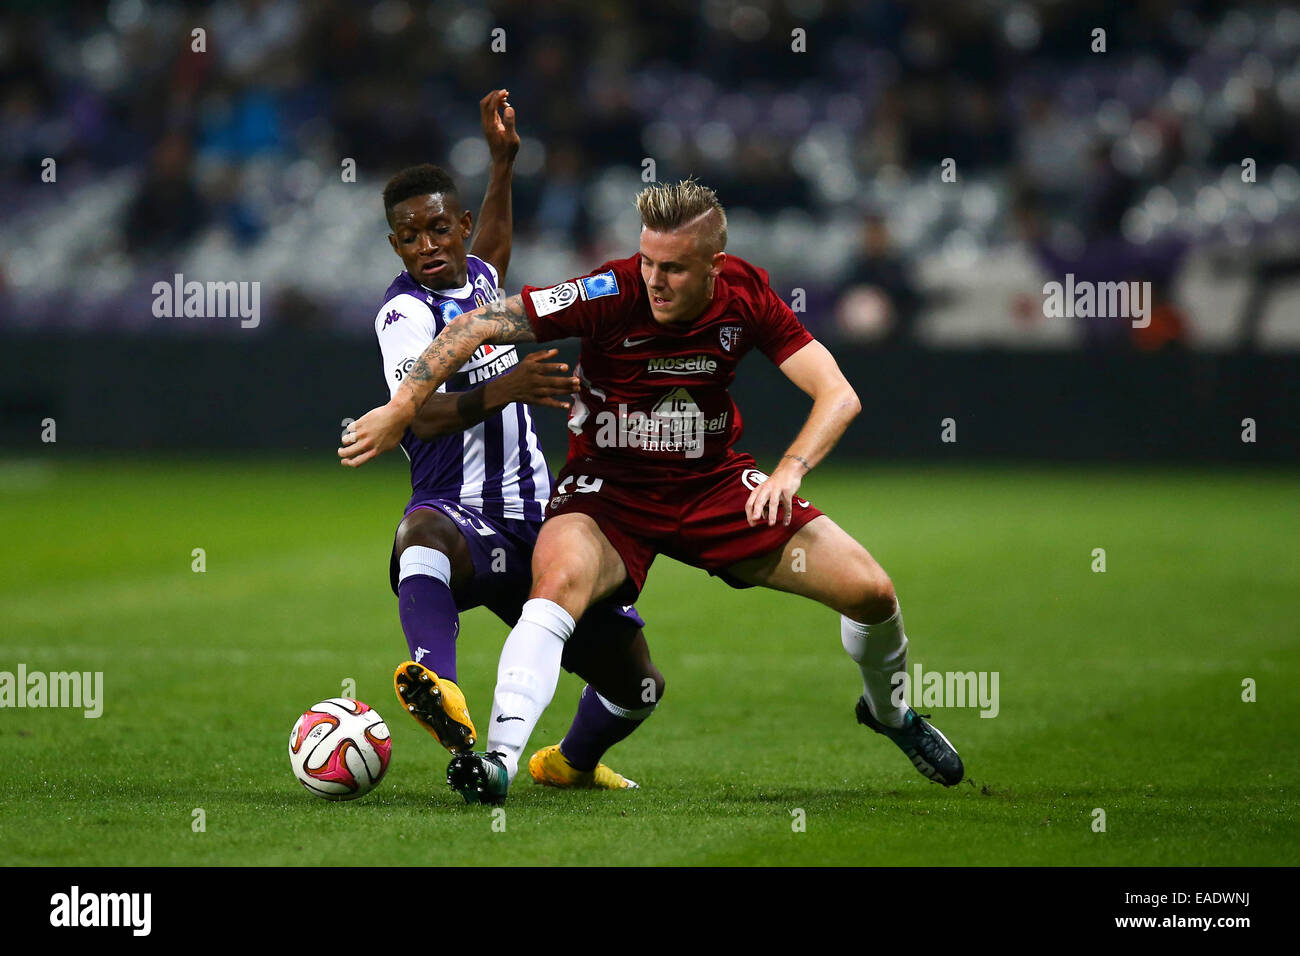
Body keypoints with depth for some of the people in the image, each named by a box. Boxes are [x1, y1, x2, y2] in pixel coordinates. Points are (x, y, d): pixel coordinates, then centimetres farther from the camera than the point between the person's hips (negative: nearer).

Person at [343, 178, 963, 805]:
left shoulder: (745, 295, -12)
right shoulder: (613, 293, -22)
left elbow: (837, 394, -15)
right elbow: (479, 325, -21)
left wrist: (788, 472, -32)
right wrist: (400, 409, -27)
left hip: (714, 483, 3)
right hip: (608, 487, -3)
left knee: (869, 590, -6)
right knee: (561, 576, -37)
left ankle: (889, 710, 26)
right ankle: (500, 758, -40)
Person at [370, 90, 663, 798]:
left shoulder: (475, 281, 16)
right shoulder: (406, 312, -10)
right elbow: (424, 416, -29)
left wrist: (503, 162, 42)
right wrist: (506, 387, -43)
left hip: (533, 531, 8)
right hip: (463, 522, -8)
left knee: (636, 682, 12)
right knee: (425, 530, -47)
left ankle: (570, 763, 44)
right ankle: (441, 693, -73)